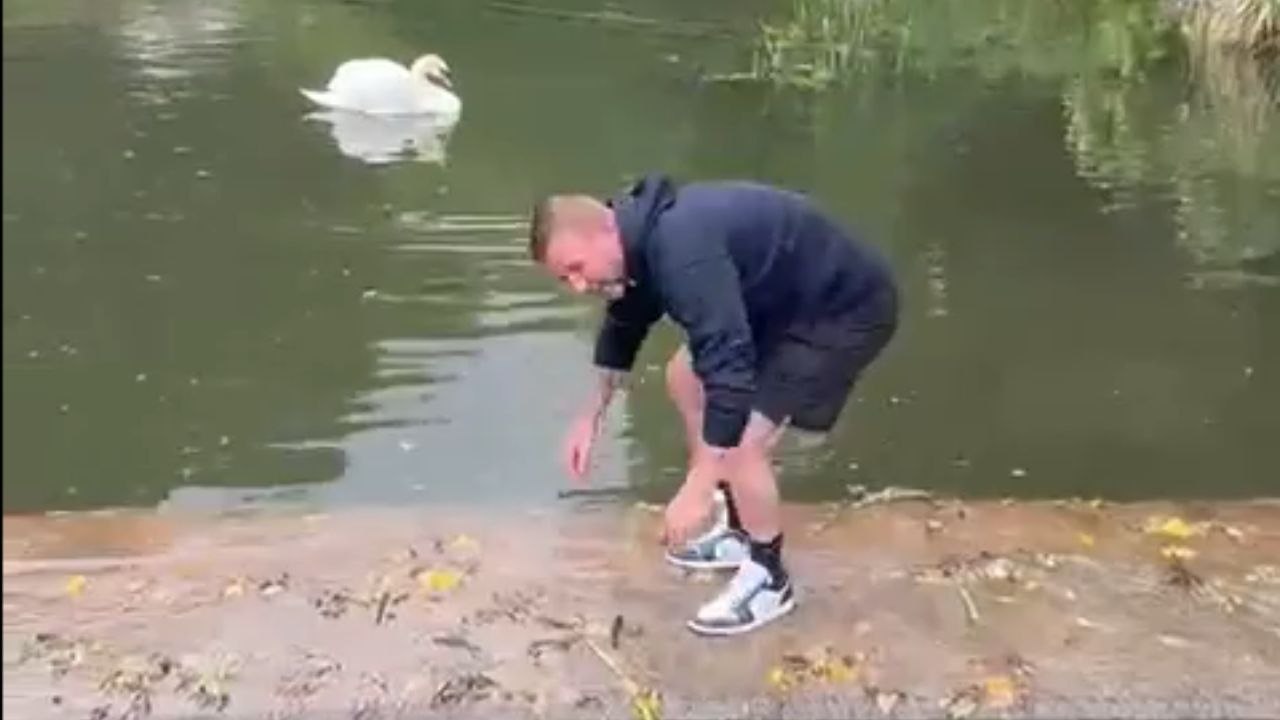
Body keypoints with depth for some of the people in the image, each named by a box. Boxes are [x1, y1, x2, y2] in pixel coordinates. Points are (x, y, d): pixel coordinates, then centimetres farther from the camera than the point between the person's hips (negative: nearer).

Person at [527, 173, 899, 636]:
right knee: (684, 378, 18)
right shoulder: (642, 235, -1)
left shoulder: (681, 250, -33)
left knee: (742, 441, -17)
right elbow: (624, 325, 19)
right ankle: (739, 531, 27)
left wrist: (697, 489, -35)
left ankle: (768, 579, 7)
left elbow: (730, 372, -37)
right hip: (787, 299, 10)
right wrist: (591, 416, 23)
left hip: (846, 309, -10)